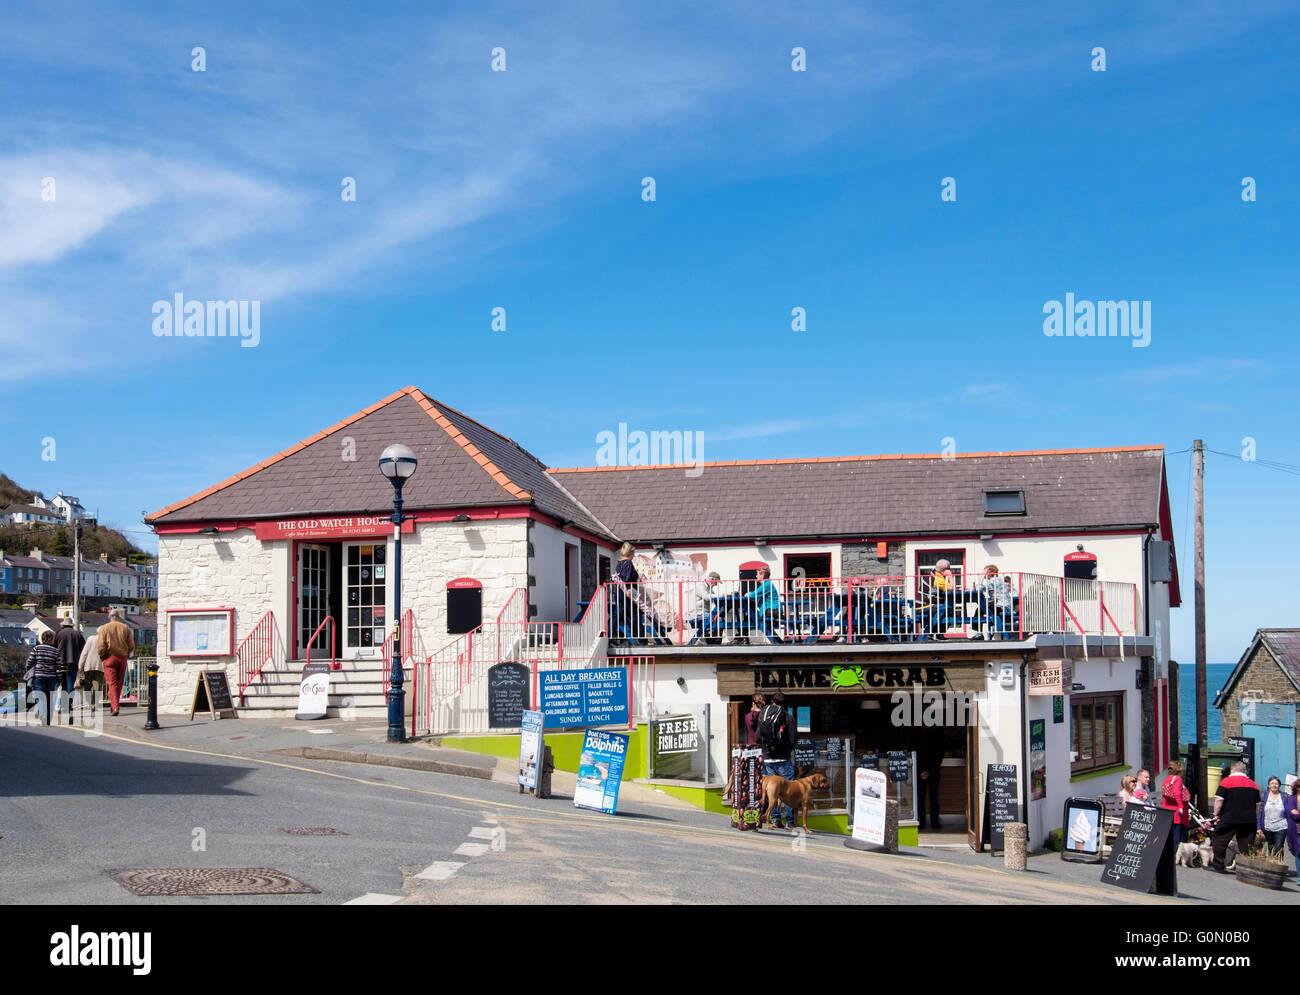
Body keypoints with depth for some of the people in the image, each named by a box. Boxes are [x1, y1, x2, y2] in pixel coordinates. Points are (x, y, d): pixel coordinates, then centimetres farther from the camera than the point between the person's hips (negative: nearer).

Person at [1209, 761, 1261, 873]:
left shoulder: (1226, 781, -5)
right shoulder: (1253, 784, 11)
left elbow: (1219, 800, -11)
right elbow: (1257, 805, 17)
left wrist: (1216, 814, -2)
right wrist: (1254, 819, 25)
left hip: (1229, 819, -4)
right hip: (1249, 821, 5)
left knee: (1219, 840, 6)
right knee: (1245, 846, 8)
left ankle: (1218, 865, 7)